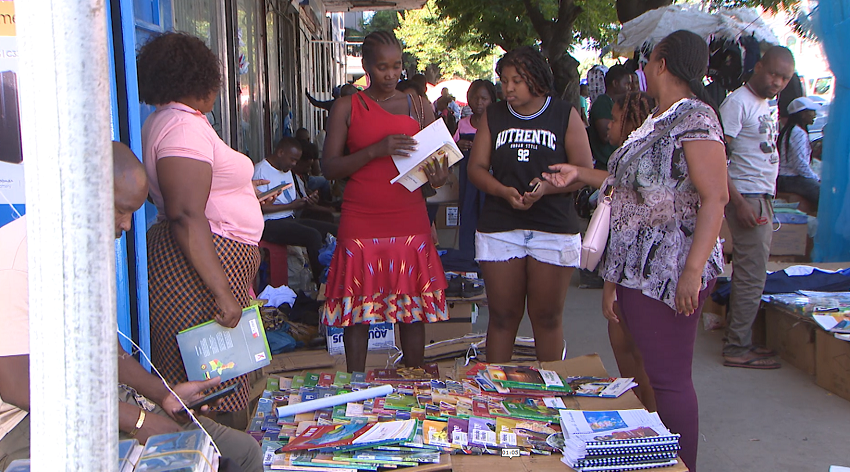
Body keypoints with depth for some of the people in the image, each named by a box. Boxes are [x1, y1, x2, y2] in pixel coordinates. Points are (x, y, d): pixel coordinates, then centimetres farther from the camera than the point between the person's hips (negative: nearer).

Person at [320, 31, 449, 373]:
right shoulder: (347, 108, 4)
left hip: (411, 224, 2)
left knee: (413, 311, 6)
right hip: (361, 226, -2)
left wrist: (438, 177, -13)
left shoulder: (420, 107, 10)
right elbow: (329, 167, -4)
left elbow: (438, 161, 12)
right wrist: (375, 150, -18)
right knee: (357, 310, 2)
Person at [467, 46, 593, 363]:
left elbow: (585, 172, 0)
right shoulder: (493, 116, 12)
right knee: (502, 316, 4)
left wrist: (547, 187, -18)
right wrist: (504, 191, -13)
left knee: (547, 317, 3)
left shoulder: (565, 116, 5)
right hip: (499, 227, 2)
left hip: (554, 229, -1)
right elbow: (476, 168, 6)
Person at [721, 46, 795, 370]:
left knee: (751, 274, 12)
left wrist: (768, 200, 12)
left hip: (764, 198, 9)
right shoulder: (737, 103, -12)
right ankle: (737, 349, 1)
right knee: (752, 276, -7)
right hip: (747, 198, -9)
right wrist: (738, 203, -22)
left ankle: (739, 340, 20)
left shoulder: (770, 105, 17)